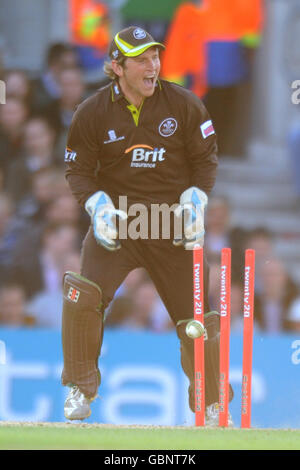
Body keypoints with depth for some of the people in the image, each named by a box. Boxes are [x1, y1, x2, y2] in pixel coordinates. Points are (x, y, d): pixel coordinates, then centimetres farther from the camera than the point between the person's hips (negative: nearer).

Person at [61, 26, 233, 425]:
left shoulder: (184, 105, -5)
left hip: (172, 224, 1)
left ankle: (210, 405, 23)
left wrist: (195, 200, -8)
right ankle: (81, 390, -5)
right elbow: (78, 169, 2)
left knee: (195, 315, 4)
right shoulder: (93, 114, -6)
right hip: (116, 220, -1)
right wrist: (98, 204, -15)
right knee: (82, 296, -22)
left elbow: (206, 157, 5)